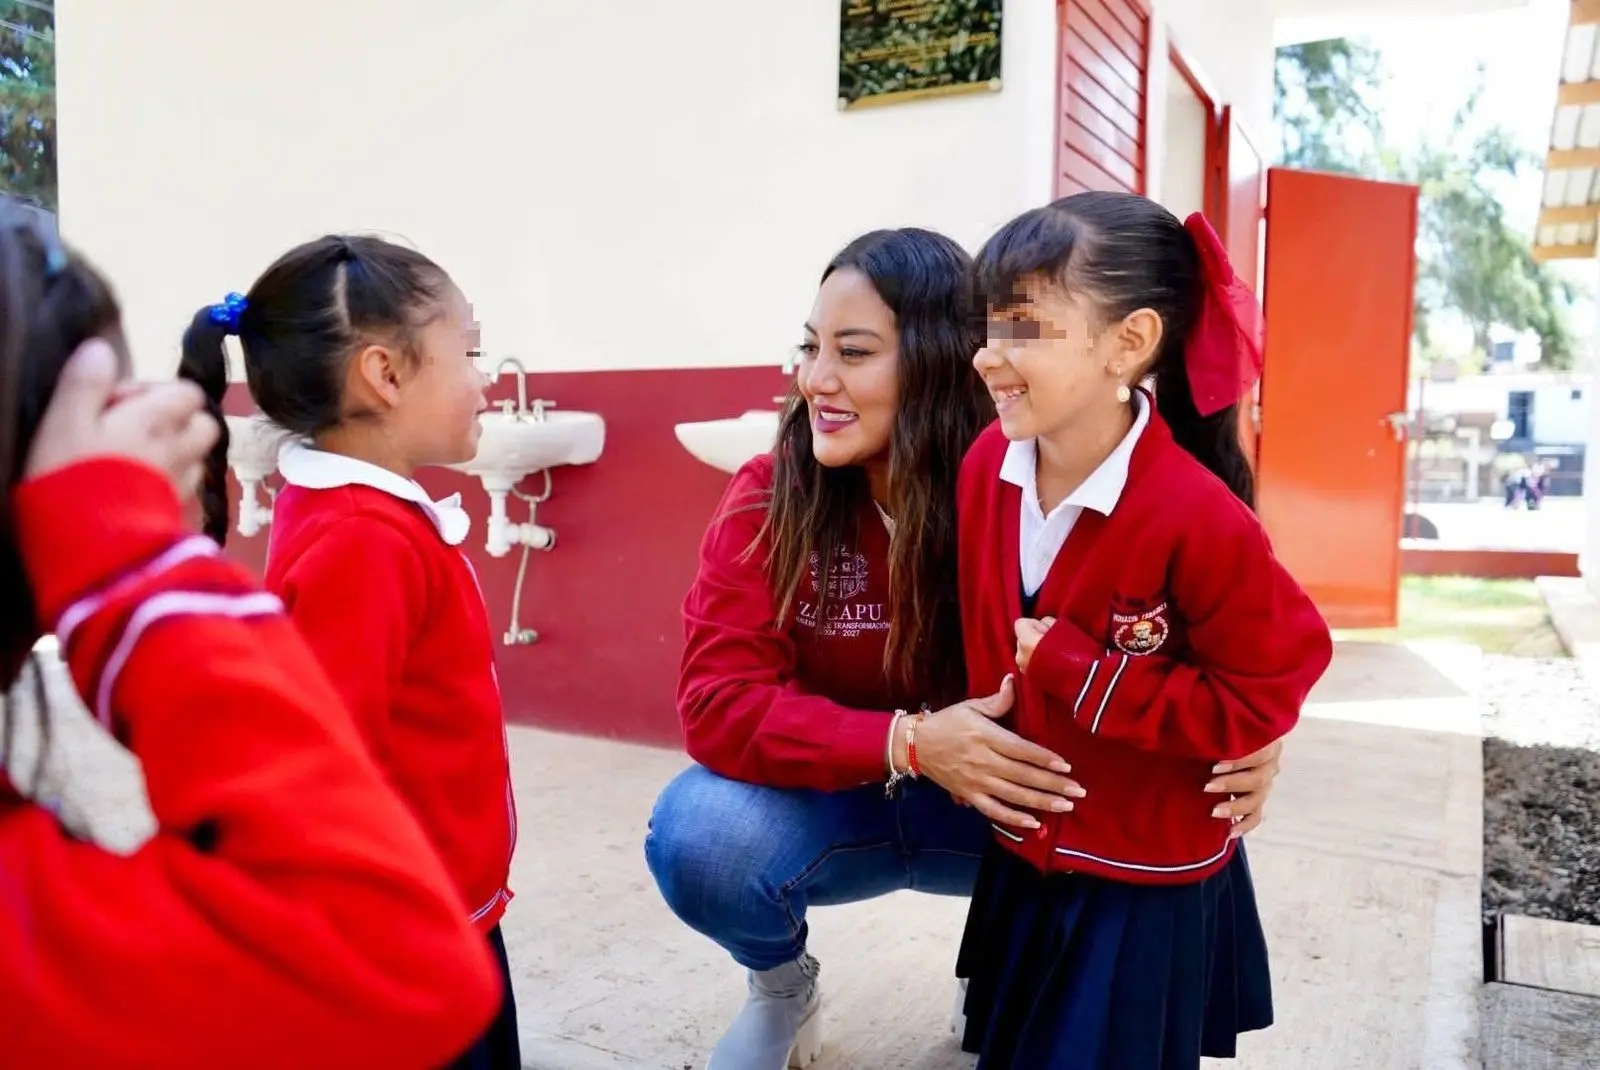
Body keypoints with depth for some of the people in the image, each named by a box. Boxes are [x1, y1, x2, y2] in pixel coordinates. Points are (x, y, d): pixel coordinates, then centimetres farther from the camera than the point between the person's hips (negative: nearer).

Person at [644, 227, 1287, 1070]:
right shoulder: (768, 499, -18)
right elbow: (718, 701, -24)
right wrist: (906, 743, -37)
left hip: (1004, 804, 1)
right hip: (832, 803, 0)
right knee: (697, 835, -30)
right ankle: (781, 983, 9)